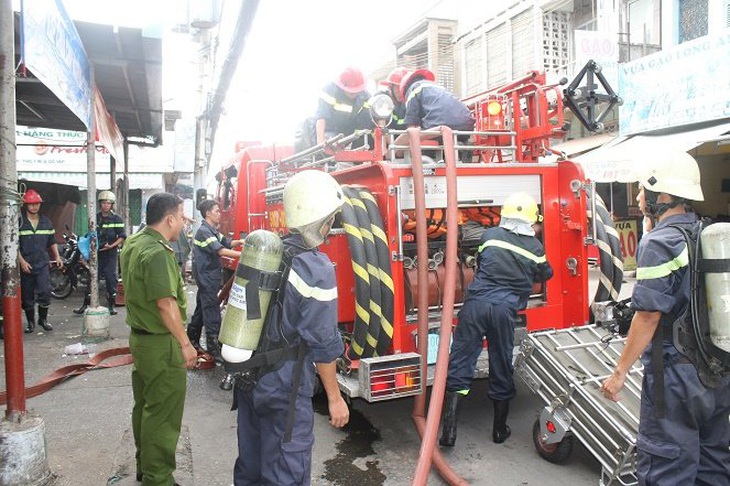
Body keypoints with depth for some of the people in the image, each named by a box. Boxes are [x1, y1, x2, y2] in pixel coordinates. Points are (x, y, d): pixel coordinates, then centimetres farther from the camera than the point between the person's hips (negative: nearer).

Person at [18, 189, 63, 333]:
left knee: (45, 292, -9)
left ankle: (43, 319, 10)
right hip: (25, 264, -2)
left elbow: (52, 241, 18)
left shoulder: (46, 222, 10)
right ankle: (30, 322, 20)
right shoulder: (19, 222, -3)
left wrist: (57, 257, 8)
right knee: (27, 296, 7)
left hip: (43, 263, 2)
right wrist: (22, 261, -13)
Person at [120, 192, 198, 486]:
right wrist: (185, 344, -20)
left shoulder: (133, 243, 8)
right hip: (161, 344, -10)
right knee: (162, 414, 2)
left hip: (140, 337, 10)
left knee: (145, 406, 22)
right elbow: (166, 304, -26)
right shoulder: (157, 253, -23)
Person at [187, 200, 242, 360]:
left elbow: (227, 242, 9)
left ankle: (192, 339, 28)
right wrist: (244, 254, -28)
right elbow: (221, 251, -25)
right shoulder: (204, 231, -17)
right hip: (206, 276, -10)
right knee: (212, 311, -8)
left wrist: (240, 242, -10)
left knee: (201, 308, 17)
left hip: (210, 276, 10)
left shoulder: (213, 230, 13)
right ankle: (213, 347, -4)